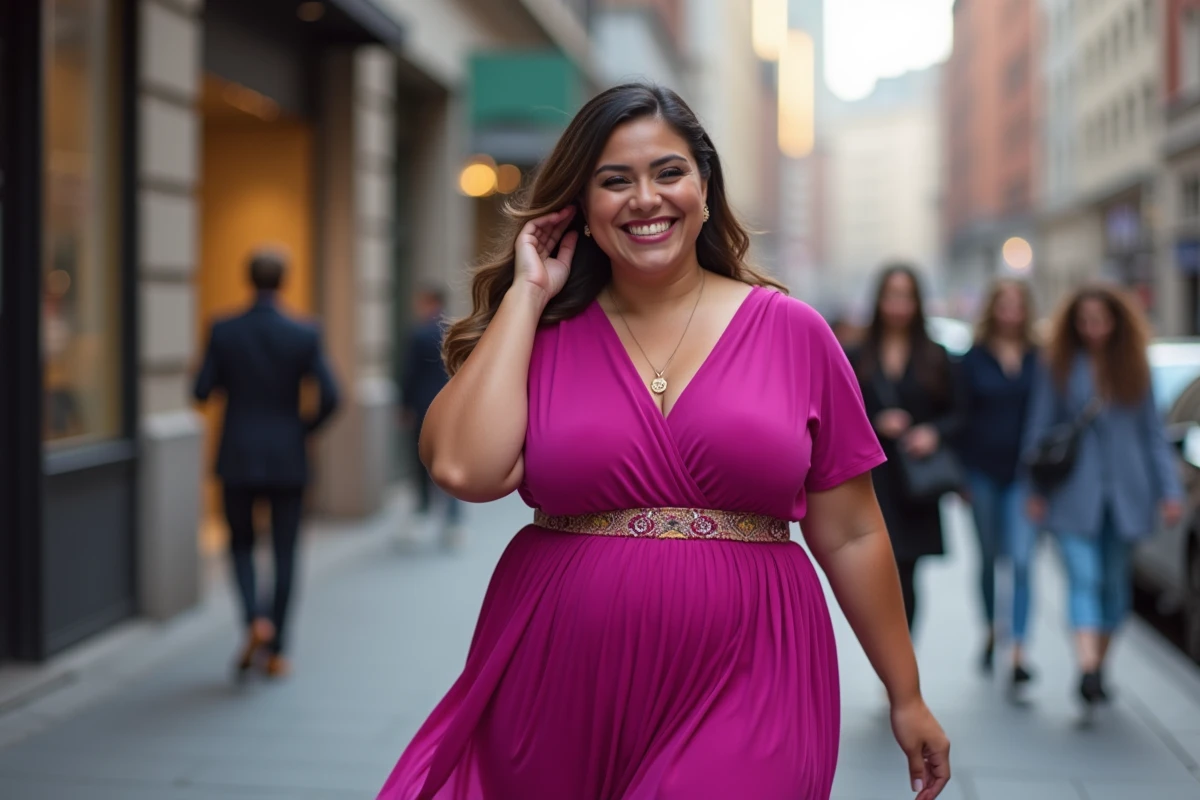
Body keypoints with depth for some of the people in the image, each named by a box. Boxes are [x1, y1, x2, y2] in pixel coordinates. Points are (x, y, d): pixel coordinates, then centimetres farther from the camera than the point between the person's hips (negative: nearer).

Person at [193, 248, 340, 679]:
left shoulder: (224, 332, -6)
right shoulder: (304, 335, -8)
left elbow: (202, 391, -4)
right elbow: (330, 397, -11)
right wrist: (306, 429, 6)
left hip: (238, 458, 1)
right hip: (287, 460, 0)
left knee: (241, 543, 18)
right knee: (285, 553, 9)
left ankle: (255, 621, -6)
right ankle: (275, 652, 13)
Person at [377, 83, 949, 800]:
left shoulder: (793, 331, 2)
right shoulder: (542, 335, 4)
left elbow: (850, 535, 6)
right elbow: (466, 470, -14)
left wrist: (908, 697, 9)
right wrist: (526, 295, -6)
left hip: (744, 694, -1)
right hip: (557, 692, 1)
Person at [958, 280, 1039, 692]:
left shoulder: (1040, 359, 3)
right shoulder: (973, 359, 2)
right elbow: (961, 415, 2)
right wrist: (960, 474, -3)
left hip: (1025, 474, -1)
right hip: (983, 471, 1)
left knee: (1021, 560, -11)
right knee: (988, 558, 14)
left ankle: (1017, 654, -11)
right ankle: (991, 631, 35)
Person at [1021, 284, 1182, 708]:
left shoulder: (1134, 368, 8)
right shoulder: (1059, 367, 2)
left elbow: (1154, 431, 10)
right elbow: (1039, 429, 4)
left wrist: (1170, 489, 2)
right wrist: (1036, 491, -2)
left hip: (1124, 493, 3)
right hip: (1075, 494, -3)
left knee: (1115, 582, 8)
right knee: (1084, 578, -15)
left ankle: (1099, 665, 22)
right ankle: (1087, 669, -24)